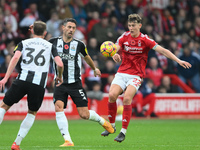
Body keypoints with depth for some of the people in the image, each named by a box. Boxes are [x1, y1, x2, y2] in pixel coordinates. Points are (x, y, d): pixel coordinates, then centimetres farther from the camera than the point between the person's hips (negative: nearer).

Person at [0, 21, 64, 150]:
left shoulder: (24, 43, 14)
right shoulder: (50, 46, 15)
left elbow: (15, 58, -3)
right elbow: (60, 64, 3)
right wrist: (60, 77, 24)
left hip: (22, 80, 0)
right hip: (39, 83, 0)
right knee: (32, 113, 20)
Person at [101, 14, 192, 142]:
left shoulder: (145, 40, -5)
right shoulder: (124, 37, 5)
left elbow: (163, 51, -8)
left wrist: (178, 60, -18)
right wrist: (115, 55, -27)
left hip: (136, 76, -3)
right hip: (122, 73, 3)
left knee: (127, 98, -25)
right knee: (112, 95, -19)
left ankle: (123, 132, -19)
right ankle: (111, 125, 3)